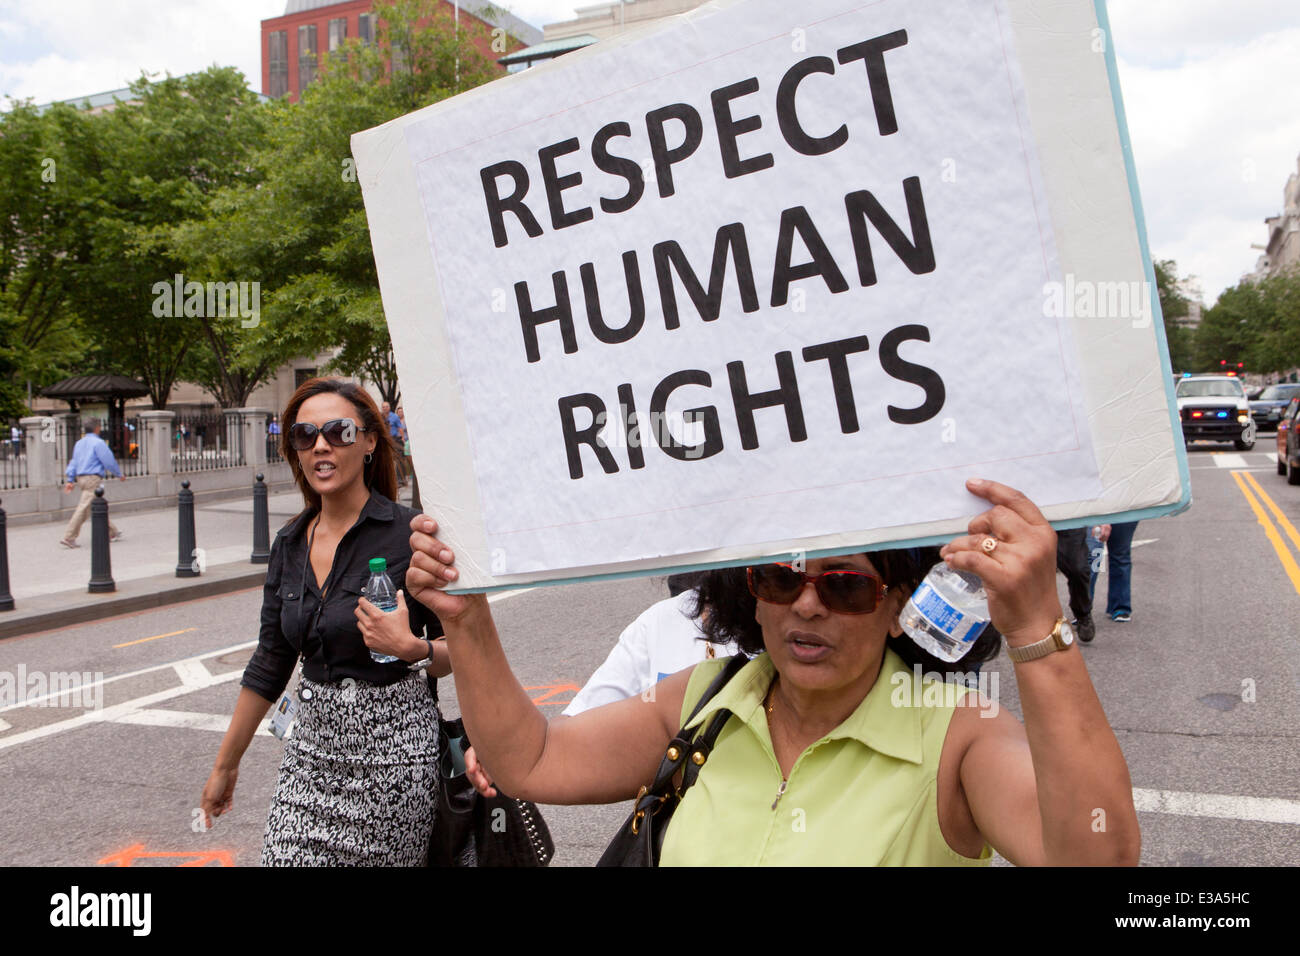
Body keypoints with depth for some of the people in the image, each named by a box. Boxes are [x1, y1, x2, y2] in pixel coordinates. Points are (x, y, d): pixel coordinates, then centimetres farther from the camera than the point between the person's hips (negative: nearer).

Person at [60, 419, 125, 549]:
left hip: (81, 478, 9)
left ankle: (112, 532, 21)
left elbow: (74, 462, 15)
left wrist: (70, 480, 15)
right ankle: (69, 538, -13)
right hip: (93, 477, -9)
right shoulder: (98, 443, -9)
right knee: (84, 508, -10)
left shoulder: (79, 443, 17)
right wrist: (119, 475, 3)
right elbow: (109, 461, -9)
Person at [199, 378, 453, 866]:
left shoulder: (409, 533, -11)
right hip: (313, 744, 5)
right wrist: (226, 763, 19)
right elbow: (270, 662, 15)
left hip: (393, 748, -5)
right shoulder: (290, 543, 6)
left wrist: (413, 649, -24)